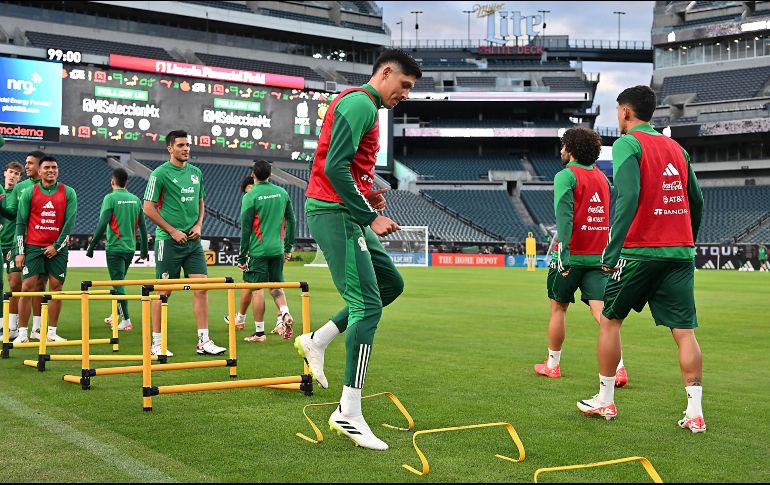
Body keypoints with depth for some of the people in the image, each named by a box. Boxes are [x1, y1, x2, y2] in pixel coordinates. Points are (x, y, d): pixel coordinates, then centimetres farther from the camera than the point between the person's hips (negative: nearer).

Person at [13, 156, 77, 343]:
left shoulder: (68, 193, 3)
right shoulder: (29, 193, 3)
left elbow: (69, 222, 1)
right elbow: (20, 223, 3)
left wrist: (56, 246, -6)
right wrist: (20, 252, -2)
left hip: (57, 248, 1)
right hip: (33, 247, -1)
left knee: (56, 287, -1)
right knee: (27, 287, -6)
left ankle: (52, 332, 6)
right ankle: (22, 333, -2)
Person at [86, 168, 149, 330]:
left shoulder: (110, 198, -9)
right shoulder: (135, 199, 7)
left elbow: (102, 225, -16)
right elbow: (143, 226, 9)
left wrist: (91, 247, -10)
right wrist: (144, 250, 17)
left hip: (115, 248, -6)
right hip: (130, 248, 6)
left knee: (118, 284, -3)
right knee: (119, 282, 19)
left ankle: (126, 320, -7)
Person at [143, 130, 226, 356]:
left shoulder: (196, 172, 12)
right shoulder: (160, 174, -6)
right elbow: (148, 208, -9)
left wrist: (198, 224, 5)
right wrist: (173, 231, -12)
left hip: (193, 241, 6)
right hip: (168, 241, -5)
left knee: (201, 287, 0)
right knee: (164, 291, 1)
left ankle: (203, 341, 5)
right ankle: (156, 342, 10)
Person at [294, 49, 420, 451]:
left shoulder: (360, 104, 20)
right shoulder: (360, 103, -12)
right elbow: (334, 168, -22)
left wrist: (365, 194, 9)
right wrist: (370, 216, -18)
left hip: (345, 214, 11)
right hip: (336, 213, -11)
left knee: (391, 284, 16)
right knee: (367, 305, -12)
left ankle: (316, 341, 17)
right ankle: (348, 413, -8)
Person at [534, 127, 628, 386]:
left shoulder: (566, 176, -7)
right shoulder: (602, 178, 15)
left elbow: (564, 215, -20)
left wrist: (563, 251, -27)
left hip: (572, 255, -5)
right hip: (598, 256, 5)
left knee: (558, 308, 12)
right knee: (601, 311, -2)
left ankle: (552, 364, 23)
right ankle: (619, 367, -16)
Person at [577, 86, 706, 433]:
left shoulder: (627, 144, -4)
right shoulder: (676, 148, 16)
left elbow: (628, 198, -16)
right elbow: (697, 201, 15)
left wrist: (612, 251, -16)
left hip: (640, 251, -5)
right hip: (680, 253, 5)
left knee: (610, 320, 11)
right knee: (684, 331, 2)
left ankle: (605, 401, 17)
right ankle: (695, 412, -2)